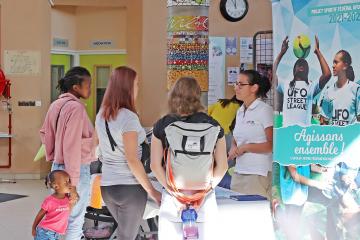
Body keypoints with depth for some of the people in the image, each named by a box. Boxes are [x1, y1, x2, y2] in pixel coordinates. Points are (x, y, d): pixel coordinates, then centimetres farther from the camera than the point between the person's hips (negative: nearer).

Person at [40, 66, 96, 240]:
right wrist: (73, 184, -20)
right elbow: (72, 147, -21)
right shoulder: (76, 107, -17)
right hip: (77, 169, -9)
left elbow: (45, 133, 15)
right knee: (75, 221, 0)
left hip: (58, 168, 9)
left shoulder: (56, 105, 8)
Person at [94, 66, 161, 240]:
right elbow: (132, 161, -20)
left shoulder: (101, 115, 5)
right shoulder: (128, 117, -18)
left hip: (107, 185, 7)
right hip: (130, 187, -7)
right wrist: (152, 191, -14)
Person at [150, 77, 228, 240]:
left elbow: (155, 165, -5)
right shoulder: (212, 125, -1)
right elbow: (222, 166, -4)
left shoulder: (161, 126, -2)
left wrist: (175, 193, -5)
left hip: (171, 198, 0)